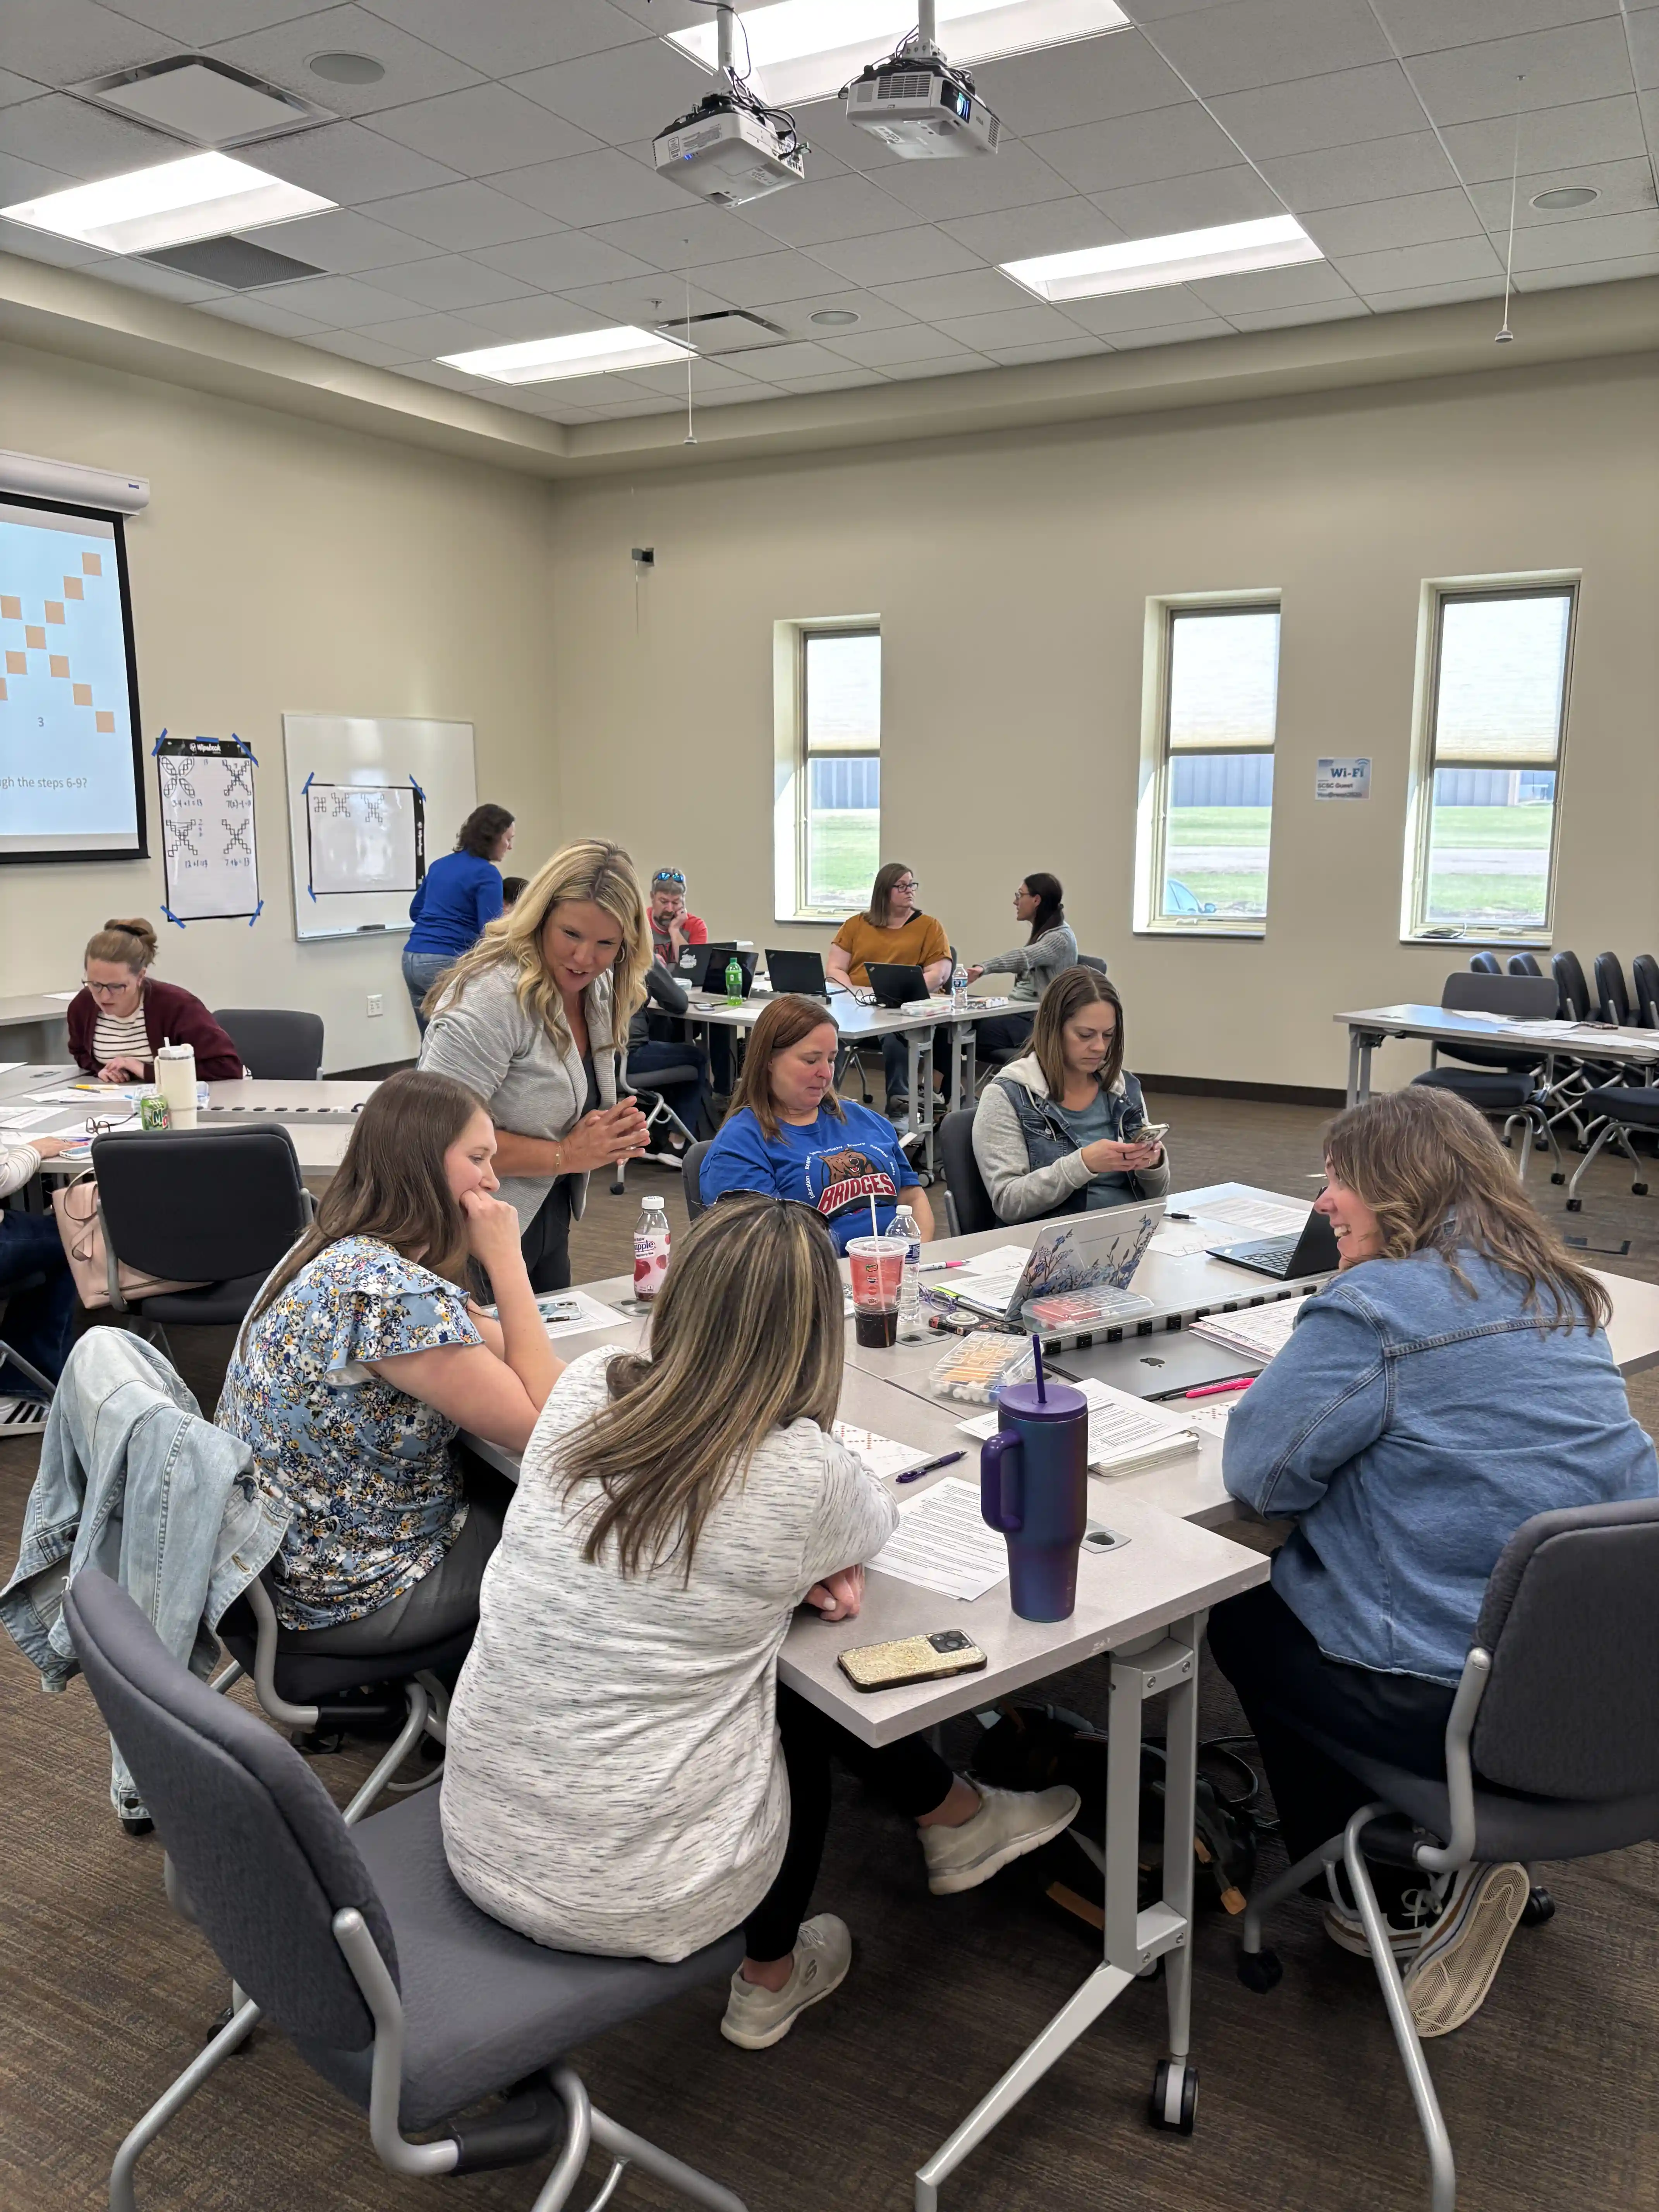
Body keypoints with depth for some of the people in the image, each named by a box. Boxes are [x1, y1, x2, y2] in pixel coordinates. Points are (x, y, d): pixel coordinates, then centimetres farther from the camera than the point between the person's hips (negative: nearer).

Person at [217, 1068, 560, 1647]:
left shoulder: (332, 1250, -1)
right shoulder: (392, 1292, -31)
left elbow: (488, 1351, 7)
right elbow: (544, 1428, -24)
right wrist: (507, 1262, -22)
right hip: (341, 1602, -9)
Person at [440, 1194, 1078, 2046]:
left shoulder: (581, 1389, -9)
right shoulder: (800, 1472, -22)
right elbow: (877, 1526, 3)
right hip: (630, 1898, -4)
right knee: (807, 1692, 23)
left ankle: (956, 1818, 41)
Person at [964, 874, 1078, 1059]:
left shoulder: (1061, 938, -12)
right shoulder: (1043, 934, 20)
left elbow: (1023, 958, -30)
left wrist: (984, 968, -46)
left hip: (1036, 1022, -9)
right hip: (1020, 1012, 9)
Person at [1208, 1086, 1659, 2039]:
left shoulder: (1381, 1306, -18)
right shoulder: (1563, 1295, 8)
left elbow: (1259, 1471, -13)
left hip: (1471, 1709, -8)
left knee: (1242, 1620, 18)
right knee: (1290, 1582, 26)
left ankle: (1401, 1899, 20)